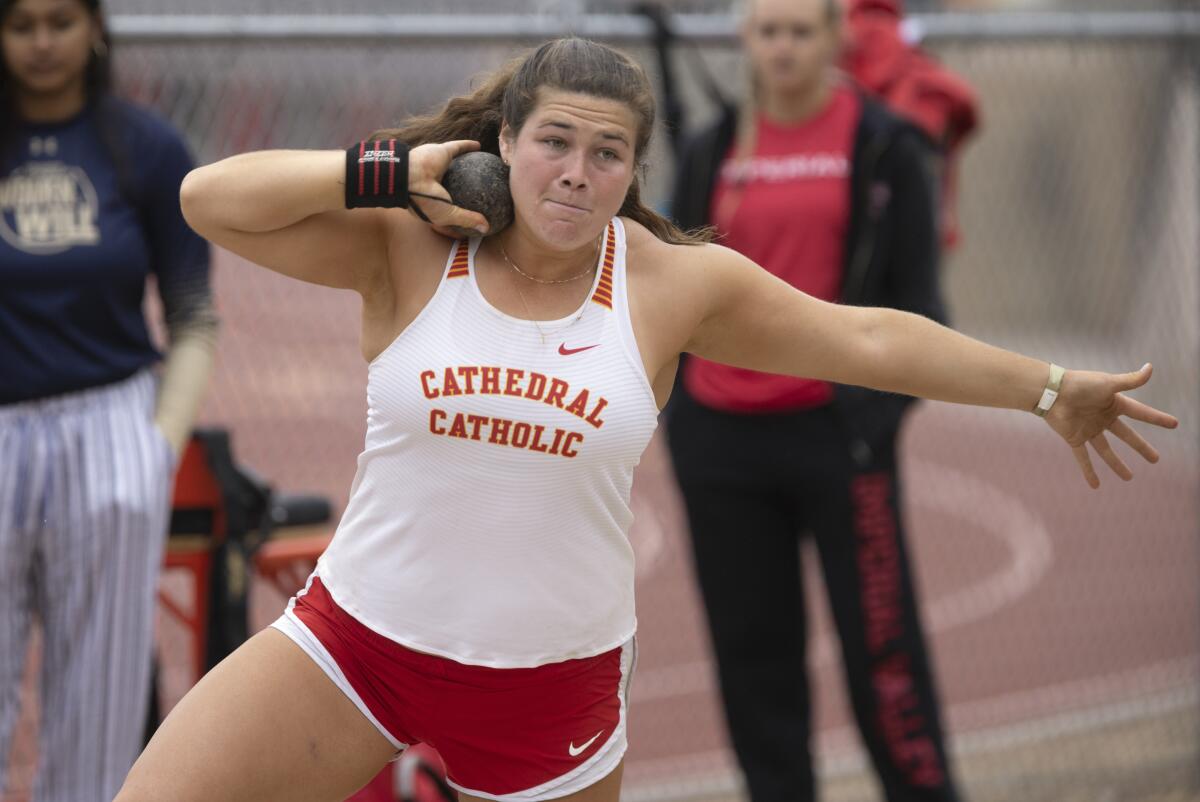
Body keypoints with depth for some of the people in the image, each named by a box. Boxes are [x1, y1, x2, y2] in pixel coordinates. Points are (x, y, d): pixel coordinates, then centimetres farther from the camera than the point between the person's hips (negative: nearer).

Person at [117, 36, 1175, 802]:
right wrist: (390, 173, -17)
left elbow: (870, 341, 5)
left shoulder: (674, 283, -3)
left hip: (554, 680, 1)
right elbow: (209, 198, -14)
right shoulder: (407, 248, -7)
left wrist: (1050, 388, 10)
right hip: (355, 647, 0)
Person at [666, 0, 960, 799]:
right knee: (751, 649, 8)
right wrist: (673, 410, 11)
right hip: (723, 437, 4)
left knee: (881, 643, -3)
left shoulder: (885, 145, 0)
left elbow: (915, 289, -1)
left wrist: (886, 400, -12)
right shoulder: (711, 153, 10)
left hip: (835, 430, -4)